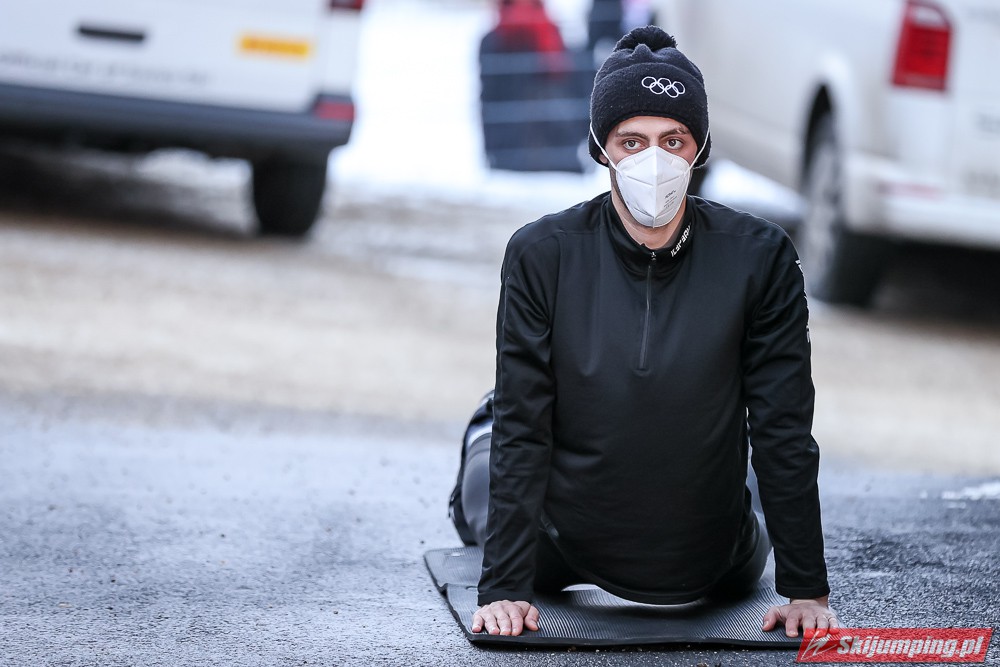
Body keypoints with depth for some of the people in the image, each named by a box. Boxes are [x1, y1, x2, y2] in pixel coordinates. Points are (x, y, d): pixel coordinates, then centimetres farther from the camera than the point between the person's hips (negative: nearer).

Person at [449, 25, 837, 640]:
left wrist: (807, 590, -15)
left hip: (712, 566, 1)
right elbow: (523, 431, -19)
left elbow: (784, 430, -15)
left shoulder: (760, 258, -20)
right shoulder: (542, 256, -21)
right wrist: (505, 587, -25)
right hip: (564, 554, -1)